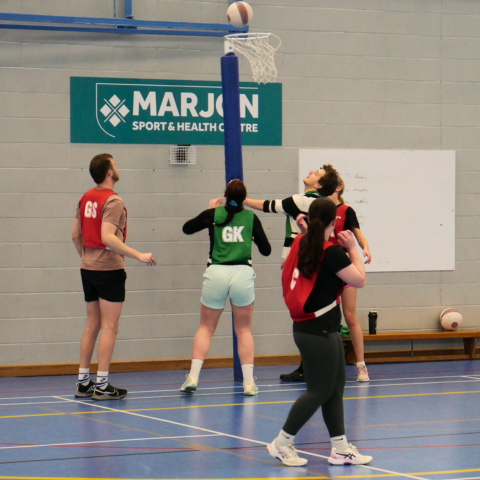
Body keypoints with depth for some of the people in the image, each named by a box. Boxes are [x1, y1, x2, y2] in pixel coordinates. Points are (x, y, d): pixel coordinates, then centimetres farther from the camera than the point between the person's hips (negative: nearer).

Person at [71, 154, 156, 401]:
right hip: (109, 269, -8)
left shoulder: (85, 198, 9)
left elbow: (75, 235, 13)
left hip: (88, 269, 8)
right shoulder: (113, 202, -14)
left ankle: (83, 381, 15)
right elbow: (108, 238, -24)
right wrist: (138, 255, -23)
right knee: (109, 327, -3)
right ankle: (102, 385, -4)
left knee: (92, 325, 13)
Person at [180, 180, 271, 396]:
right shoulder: (251, 217, 6)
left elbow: (187, 228, 19)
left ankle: (193, 376, -1)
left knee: (206, 327, 11)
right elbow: (266, 250, 10)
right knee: (244, 330, 12)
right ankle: (249, 382, 5)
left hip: (216, 273, 0)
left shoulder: (214, 214, 4)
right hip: (243, 273, 0)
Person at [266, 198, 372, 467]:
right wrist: (353, 248, -2)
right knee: (320, 391, 0)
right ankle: (282, 443, 5)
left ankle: (341, 448, 15)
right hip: (318, 331, -9)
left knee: (336, 387, 12)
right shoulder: (331, 252, -18)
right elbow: (360, 280, -11)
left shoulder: (302, 243, 5)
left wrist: (305, 230, 19)